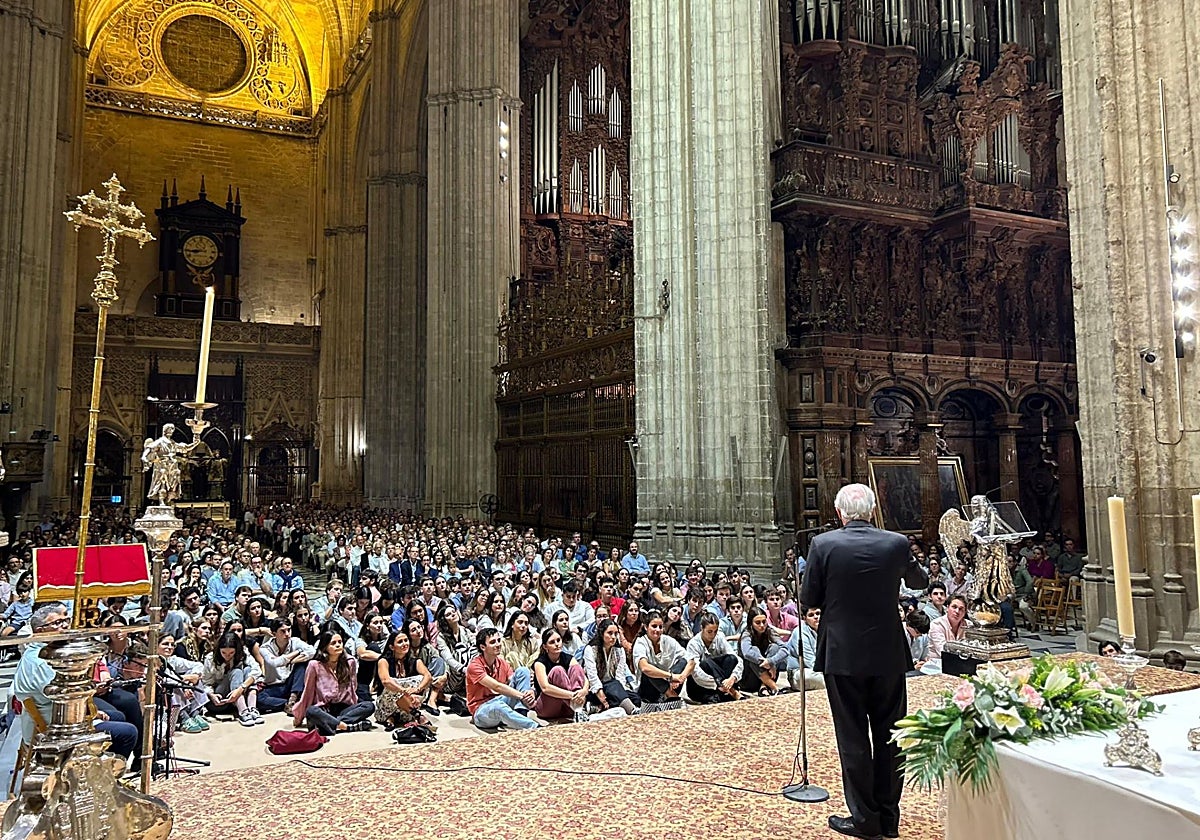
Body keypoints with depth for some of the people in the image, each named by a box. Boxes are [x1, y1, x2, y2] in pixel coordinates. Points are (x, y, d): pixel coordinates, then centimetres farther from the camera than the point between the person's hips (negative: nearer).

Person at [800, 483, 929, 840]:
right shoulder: (896, 543, -6)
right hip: (889, 654, 3)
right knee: (889, 736, 14)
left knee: (853, 738, 8)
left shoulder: (823, 544, -13)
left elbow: (808, 598, -6)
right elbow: (918, 581, 14)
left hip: (842, 655, -2)